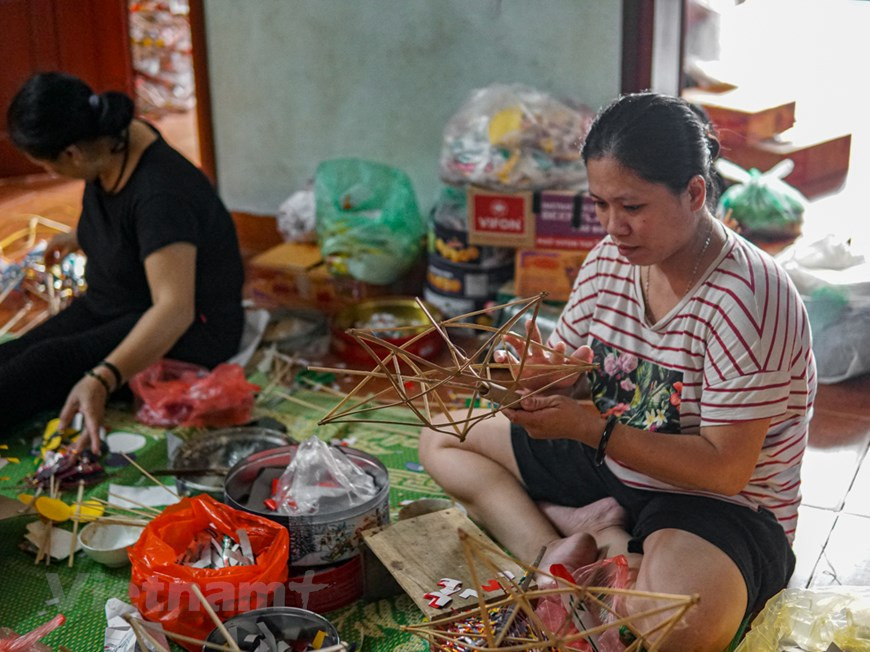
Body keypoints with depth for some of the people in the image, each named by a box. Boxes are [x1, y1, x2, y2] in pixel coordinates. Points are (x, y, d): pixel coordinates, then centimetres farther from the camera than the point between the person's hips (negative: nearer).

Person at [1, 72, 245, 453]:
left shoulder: (159, 193, -31)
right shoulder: (113, 143, -6)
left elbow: (175, 309, -40)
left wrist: (101, 380, -51)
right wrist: (79, 238, 36)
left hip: (190, 330, -9)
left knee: (49, 364, -30)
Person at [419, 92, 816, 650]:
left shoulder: (750, 297, -24)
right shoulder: (610, 259, -2)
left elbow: (725, 469, -24)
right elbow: (568, 371, 6)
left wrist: (590, 428, -29)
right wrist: (539, 374, -19)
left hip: (723, 505, -7)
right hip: (610, 467, 8)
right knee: (443, 440, 6)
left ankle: (597, 541, -10)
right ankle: (550, 553, -14)